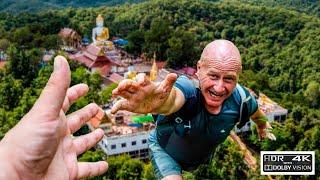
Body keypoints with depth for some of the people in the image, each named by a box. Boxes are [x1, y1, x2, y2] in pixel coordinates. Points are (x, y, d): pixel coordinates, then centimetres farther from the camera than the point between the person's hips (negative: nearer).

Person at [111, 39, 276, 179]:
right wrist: (163, 100, -95)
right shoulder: (188, 88, -44)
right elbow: (173, 98, -71)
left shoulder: (240, 99, -29)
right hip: (164, 149, -4)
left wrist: (262, 125, 20)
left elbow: (255, 111, -2)